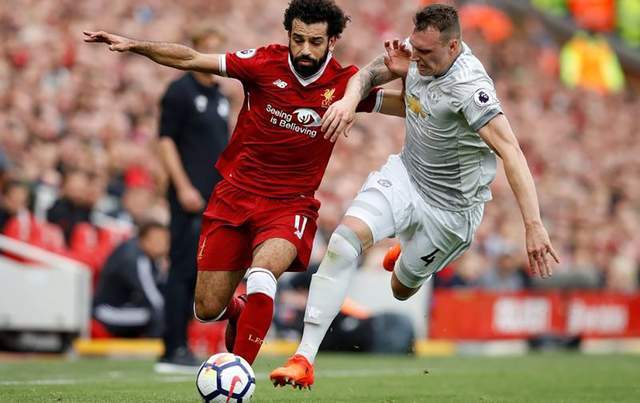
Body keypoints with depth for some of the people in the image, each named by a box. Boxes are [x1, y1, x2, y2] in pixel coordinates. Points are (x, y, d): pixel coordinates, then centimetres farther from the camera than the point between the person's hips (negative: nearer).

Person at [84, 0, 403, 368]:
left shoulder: (345, 84, -7)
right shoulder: (266, 64, -9)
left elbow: (408, 107, -1)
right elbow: (191, 60, -6)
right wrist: (134, 45, -15)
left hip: (291, 205, -2)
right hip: (235, 195, 2)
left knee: (261, 275, -31)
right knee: (207, 309, 4)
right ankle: (239, 312, 41)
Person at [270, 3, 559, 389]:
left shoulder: (469, 86, -31)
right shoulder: (421, 54, -9)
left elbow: (511, 152, -37)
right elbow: (370, 73, 5)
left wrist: (534, 225, -46)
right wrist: (349, 100, -20)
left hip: (450, 205, -5)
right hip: (405, 174, 5)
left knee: (402, 289, 14)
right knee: (345, 239, -21)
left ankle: (410, 258, 56)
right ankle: (304, 360, -18)